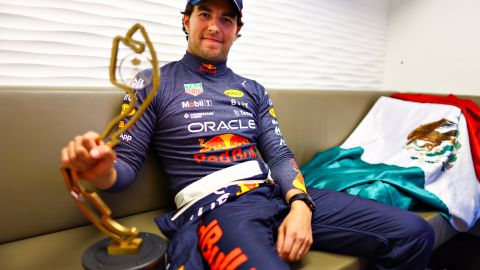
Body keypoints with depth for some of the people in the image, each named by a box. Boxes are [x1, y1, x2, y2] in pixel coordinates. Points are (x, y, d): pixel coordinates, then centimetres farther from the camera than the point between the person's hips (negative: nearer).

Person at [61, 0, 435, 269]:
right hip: (217, 206, -4)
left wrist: (300, 206, -7)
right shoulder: (154, 83, 7)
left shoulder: (253, 90, 19)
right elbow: (126, 164, 4)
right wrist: (102, 171, -21)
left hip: (279, 194, 5)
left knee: (414, 234, -5)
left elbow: (279, 155, 12)